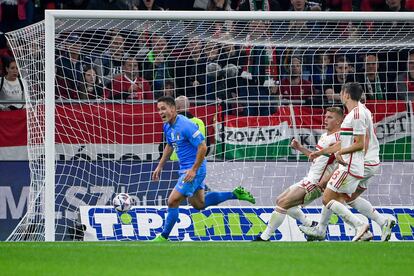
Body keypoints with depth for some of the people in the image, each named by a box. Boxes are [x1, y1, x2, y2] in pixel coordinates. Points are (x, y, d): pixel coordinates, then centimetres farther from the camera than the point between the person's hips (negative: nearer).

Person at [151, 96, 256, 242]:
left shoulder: (185, 125, -23)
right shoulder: (167, 126, 5)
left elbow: (202, 147, -23)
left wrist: (193, 170, -23)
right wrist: (160, 166, 20)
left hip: (195, 169, -10)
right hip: (185, 168, 10)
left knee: (173, 201, -9)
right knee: (198, 204, 18)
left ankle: (163, 238, 2)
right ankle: (235, 194, 26)